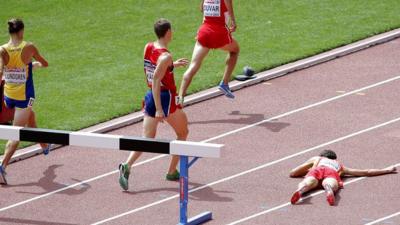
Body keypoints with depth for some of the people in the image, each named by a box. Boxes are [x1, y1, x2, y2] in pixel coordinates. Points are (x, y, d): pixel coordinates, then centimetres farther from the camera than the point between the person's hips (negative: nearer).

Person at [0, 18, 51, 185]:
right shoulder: (28, 47, -12)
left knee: (30, 116, 32)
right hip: (25, 96, -4)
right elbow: (45, 64, 5)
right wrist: (35, 64, 26)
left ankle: (44, 146, 54)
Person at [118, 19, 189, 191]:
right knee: (183, 133, 18)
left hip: (150, 98, 7)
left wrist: (173, 65, 21)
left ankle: (127, 166, -22)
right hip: (166, 99, -7)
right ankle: (172, 171, 20)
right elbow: (155, 81, -25)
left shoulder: (148, 48, 4)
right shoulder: (165, 57, -19)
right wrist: (159, 109, -26)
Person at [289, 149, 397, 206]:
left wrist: (309, 170, 58)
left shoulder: (317, 159, 42)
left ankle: (300, 191, -66)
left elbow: (292, 173, 41)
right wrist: (386, 170, 58)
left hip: (317, 170, 0)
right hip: (332, 173, 0)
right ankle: (329, 190, -70)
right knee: (329, 184, -34)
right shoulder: (340, 166, 44)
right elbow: (366, 172, 44)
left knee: (307, 183, -31)